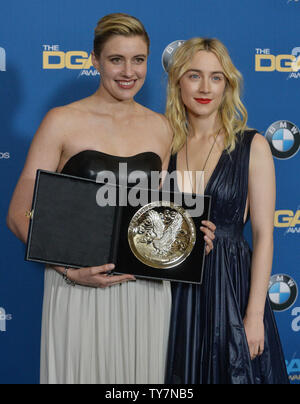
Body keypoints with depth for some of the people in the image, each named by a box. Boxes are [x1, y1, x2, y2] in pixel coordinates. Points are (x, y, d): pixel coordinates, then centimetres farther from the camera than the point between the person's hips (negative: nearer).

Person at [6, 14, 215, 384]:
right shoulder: (63, 122, -5)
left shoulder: (160, 128, 8)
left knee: (140, 374, 12)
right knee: (82, 372, 4)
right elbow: (19, 215, -7)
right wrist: (69, 269, -20)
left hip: (147, 289, 4)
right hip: (78, 286, -3)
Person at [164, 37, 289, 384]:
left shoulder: (252, 146, -4)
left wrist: (255, 314, -11)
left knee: (231, 370, 8)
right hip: (174, 287, 2)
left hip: (230, 286, -2)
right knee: (181, 375, 12)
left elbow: (263, 234, -6)